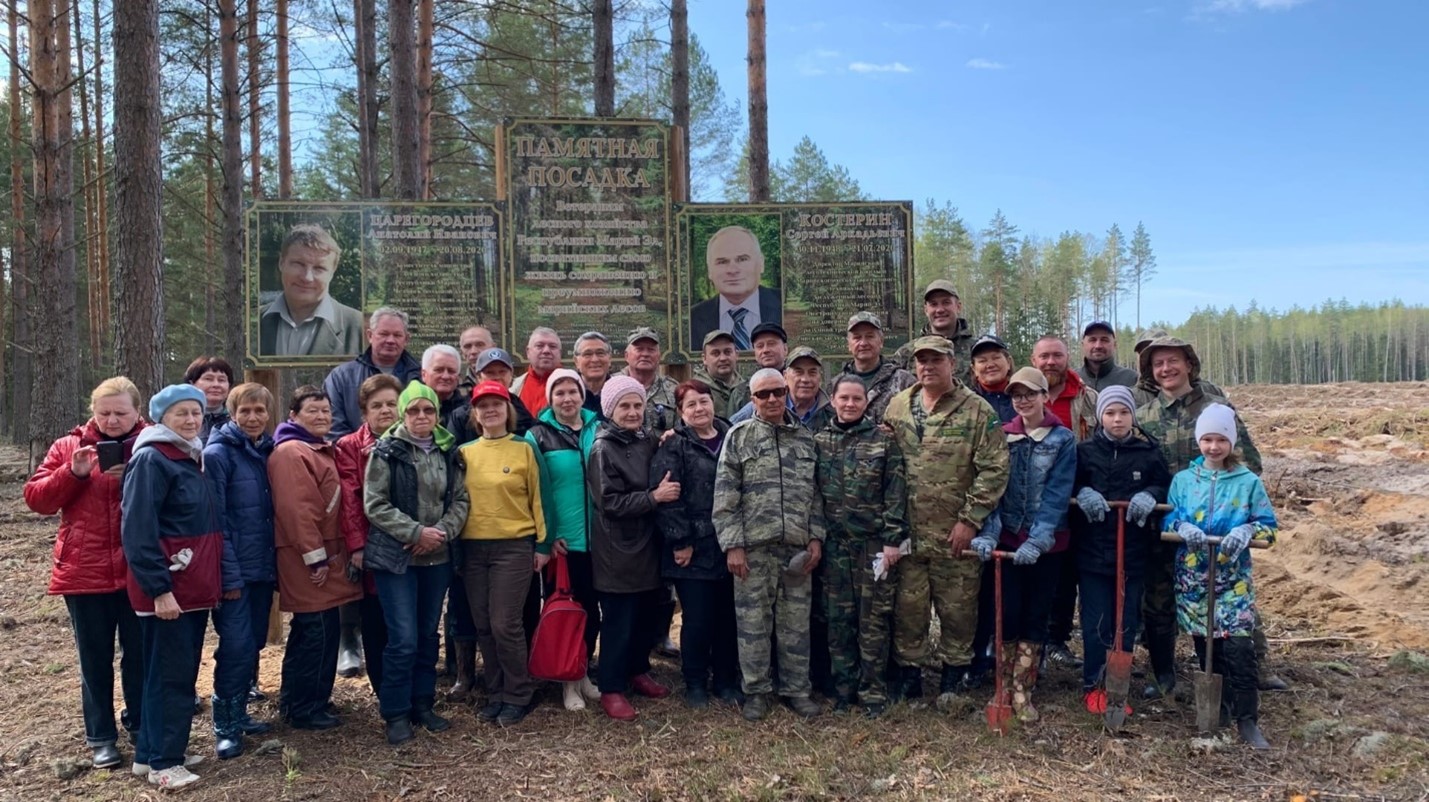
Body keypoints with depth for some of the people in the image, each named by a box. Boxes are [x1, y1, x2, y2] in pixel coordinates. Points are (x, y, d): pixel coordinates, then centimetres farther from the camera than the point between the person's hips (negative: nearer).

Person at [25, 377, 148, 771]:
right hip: (84, 572, 1)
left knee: (140, 653, 12)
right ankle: (101, 736, 23)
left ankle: (140, 723, 30)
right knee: (95, 659, 11)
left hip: (139, 571, -1)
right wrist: (73, 473, -15)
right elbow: (36, 497, -1)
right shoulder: (69, 447, 4)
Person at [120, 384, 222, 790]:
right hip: (166, 589, -9)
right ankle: (164, 762, 10)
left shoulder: (193, 457, 13)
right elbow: (138, 531, -19)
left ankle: (149, 753, 25)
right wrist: (158, 588, -22)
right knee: (171, 675, -2)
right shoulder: (152, 460, -13)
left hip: (194, 587, 9)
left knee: (180, 672, 14)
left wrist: (214, 580, 16)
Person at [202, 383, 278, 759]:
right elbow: (215, 520, -14)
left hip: (263, 568, 7)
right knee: (236, 647, -7)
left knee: (253, 644, 13)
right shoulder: (218, 453, -10)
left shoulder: (267, 452, 11)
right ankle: (225, 726, 6)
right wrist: (228, 573, -17)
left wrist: (274, 565, 11)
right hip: (235, 571, -7)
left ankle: (239, 713, 26)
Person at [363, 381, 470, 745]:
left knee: (428, 635, 12)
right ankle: (395, 713, 9)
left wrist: (442, 532, -12)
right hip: (395, 557, -4)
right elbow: (374, 504, -11)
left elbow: (460, 500, 6)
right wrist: (416, 532, -17)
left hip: (438, 557, 5)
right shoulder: (386, 451, -6)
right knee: (403, 639, -6)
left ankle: (423, 704, 26)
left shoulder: (449, 451, 7)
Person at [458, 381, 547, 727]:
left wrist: (542, 543, -1)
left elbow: (536, 497, 1)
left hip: (514, 546, -3)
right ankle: (495, 694, 23)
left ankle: (517, 696, 11)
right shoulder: (465, 452, 7)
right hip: (473, 548, 4)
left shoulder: (523, 448, -1)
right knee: (483, 626, 8)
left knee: (505, 624, -6)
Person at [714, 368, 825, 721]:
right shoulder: (739, 436, 0)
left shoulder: (806, 438, 11)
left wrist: (816, 537, 3)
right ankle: (756, 691, 19)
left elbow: (816, 493, 12)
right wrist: (732, 544, -10)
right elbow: (725, 496, -5)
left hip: (797, 546, 3)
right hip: (754, 546, -3)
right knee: (753, 622, 5)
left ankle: (797, 689, 23)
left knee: (796, 622, 10)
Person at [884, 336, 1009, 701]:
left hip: (956, 534, -3)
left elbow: (994, 469, -9)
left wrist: (970, 520, -12)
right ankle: (909, 672, 23)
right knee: (908, 605, 9)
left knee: (957, 608, 8)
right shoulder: (897, 407, 7)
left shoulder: (978, 410, -5)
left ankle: (954, 675, 24)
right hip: (907, 531, 3)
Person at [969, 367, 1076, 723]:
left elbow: (1057, 493, -12)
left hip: (1046, 543, -1)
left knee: (1036, 617, 7)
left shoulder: (1063, 439, -4)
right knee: (1007, 615, 2)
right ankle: (1004, 688, 17)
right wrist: (988, 533, -19)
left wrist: (1037, 540, -23)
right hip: (1008, 539, 1)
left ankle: (1023, 692, 17)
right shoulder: (1002, 437, 3)